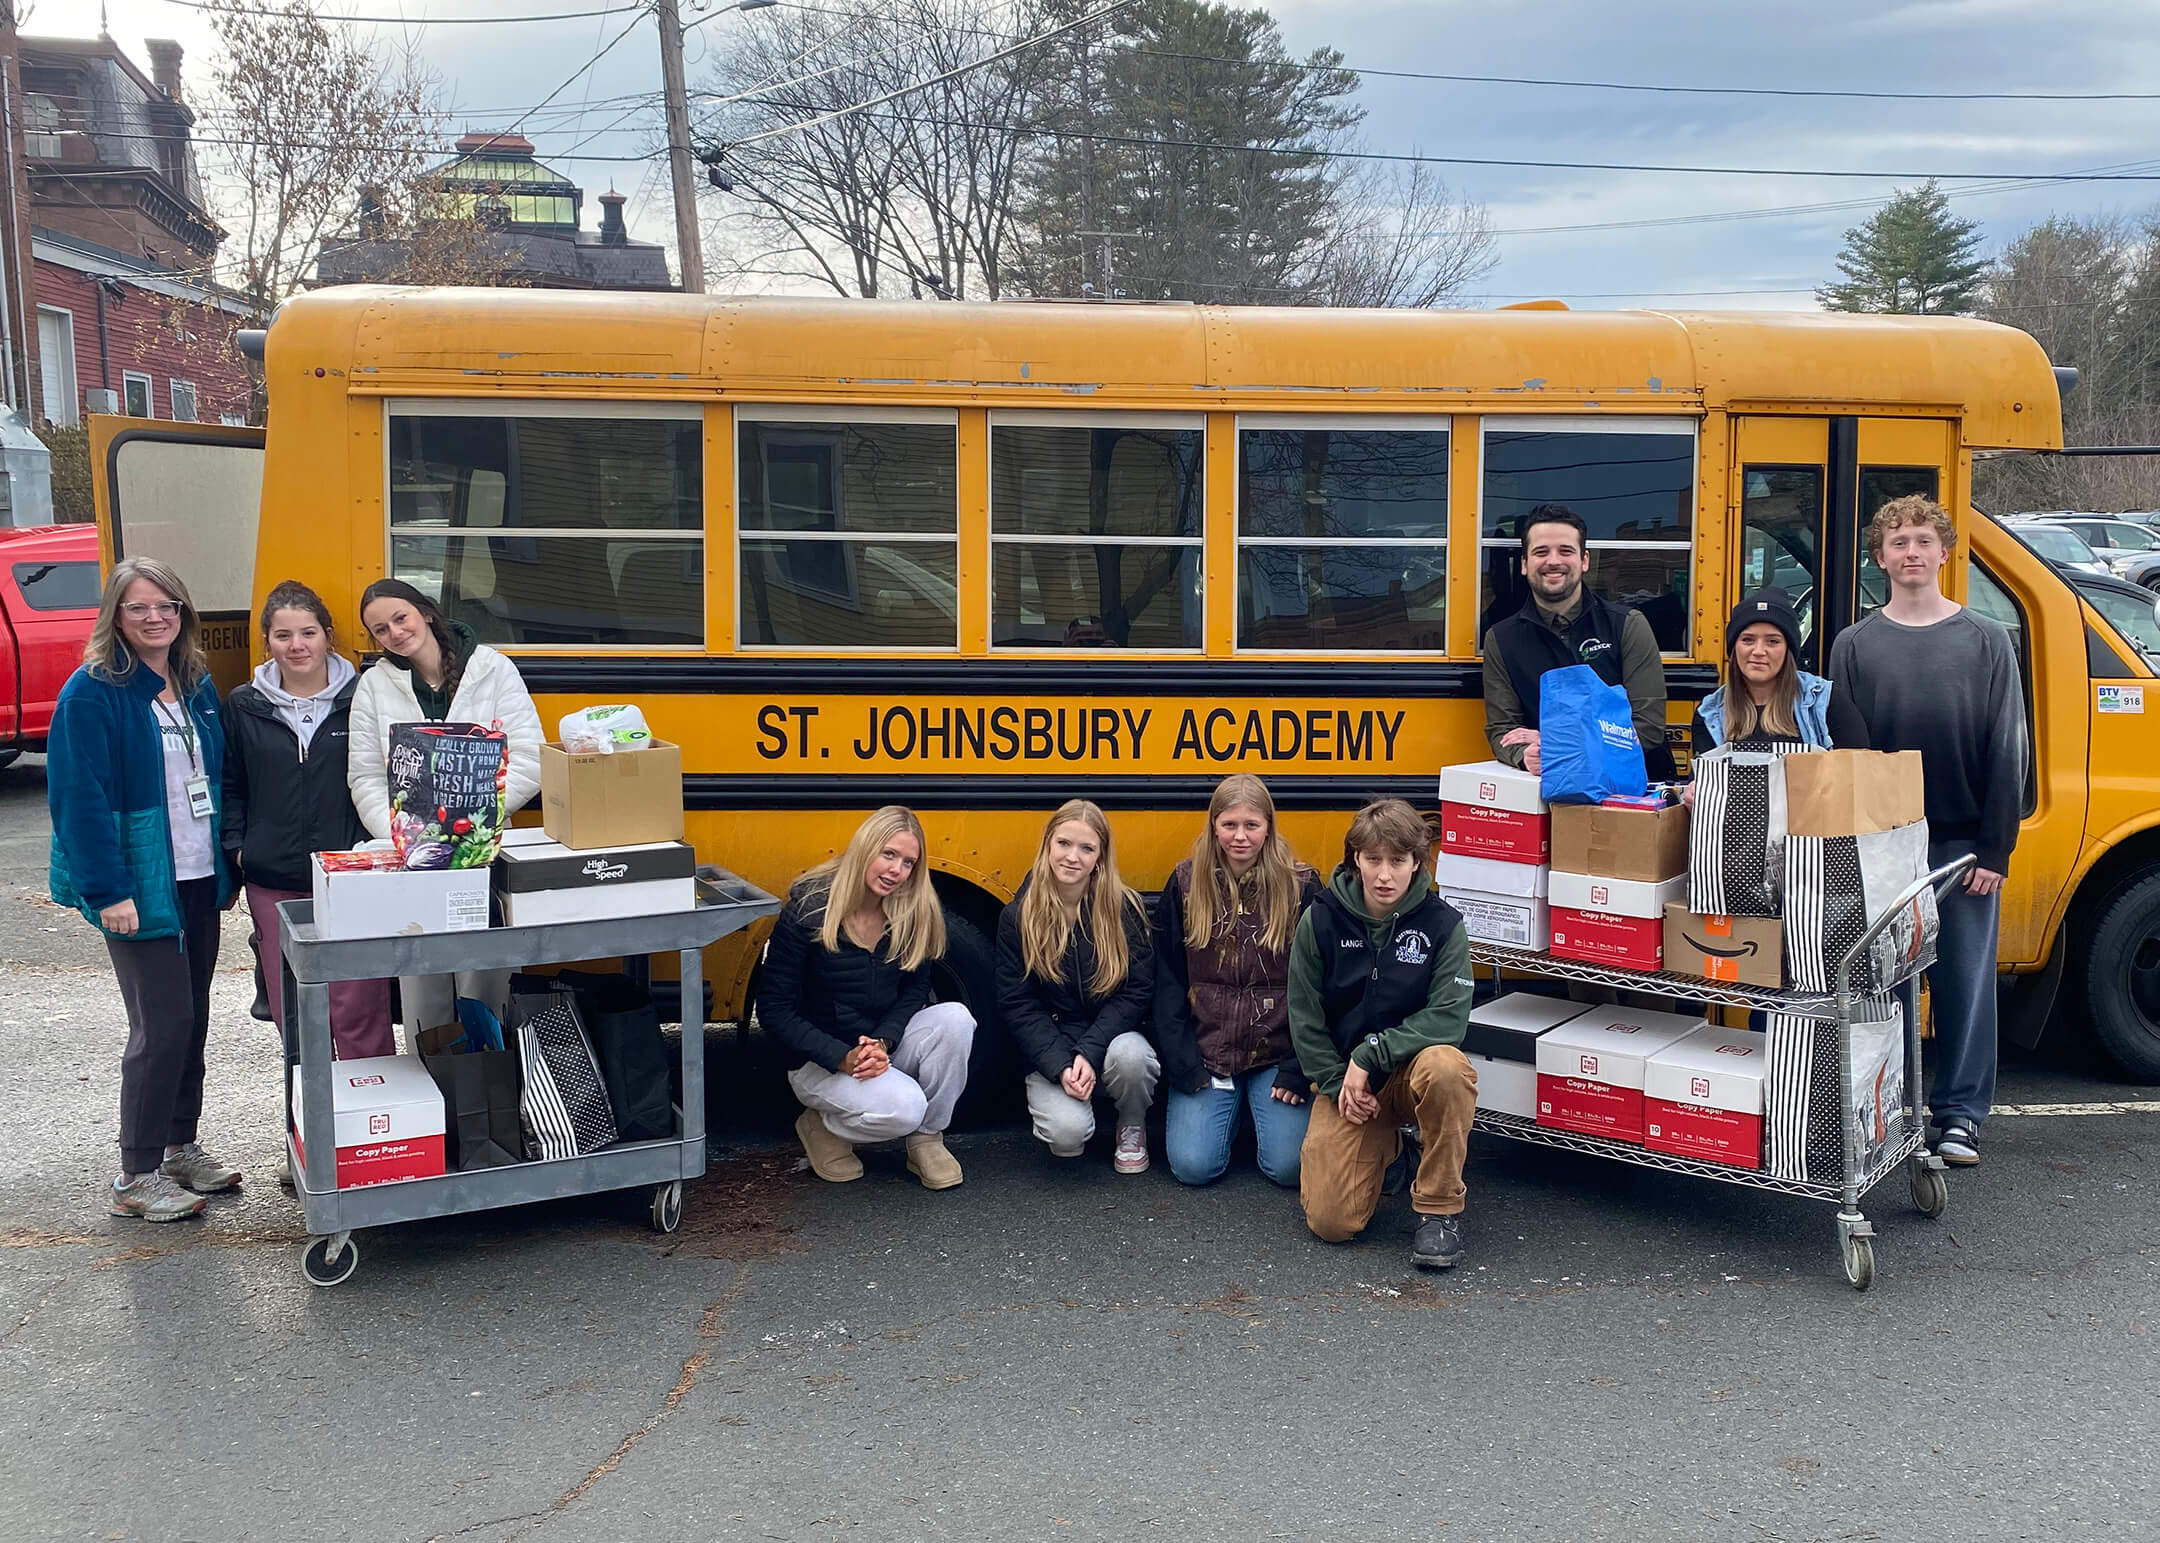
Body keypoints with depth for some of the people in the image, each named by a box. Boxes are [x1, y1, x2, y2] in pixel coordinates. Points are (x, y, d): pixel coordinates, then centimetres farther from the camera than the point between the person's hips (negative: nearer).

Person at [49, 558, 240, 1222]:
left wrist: (226, 866, 13)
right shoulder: (92, 694, -12)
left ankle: (180, 1146, 28)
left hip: (199, 880, 7)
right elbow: (80, 798, -16)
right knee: (162, 1024, -5)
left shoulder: (196, 686, 9)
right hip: (141, 888, -7)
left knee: (192, 1016, 13)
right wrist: (109, 891, -20)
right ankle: (137, 1176, 7)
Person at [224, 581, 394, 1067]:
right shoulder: (243, 706, 7)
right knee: (292, 1013, 8)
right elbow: (230, 786, 14)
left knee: (359, 1009, -4)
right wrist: (237, 846, 2)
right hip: (273, 881, 2)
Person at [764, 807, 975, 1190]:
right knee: (903, 1107, -31)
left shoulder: (913, 913, -5)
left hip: (886, 1048, 4)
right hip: (821, 1060, -4)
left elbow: (915, 990, 0)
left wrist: (883, 1043, -20)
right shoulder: (807, 910, -17)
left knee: (955, 1017, -25)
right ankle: (824, 1126, 2)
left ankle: (927, 1139, -7)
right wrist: (842, 1058, -24)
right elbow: (774, 1008, -14)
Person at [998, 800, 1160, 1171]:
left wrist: (1090, 1052, -20)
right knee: (1067, 1133, -29)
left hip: (1111, 1037, 1)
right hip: (1050, 1051, -1)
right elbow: (1018, 1005, -4)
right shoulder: (1018, 917, -4)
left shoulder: (1124, 909, -6)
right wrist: (1061, 1066, -17)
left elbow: (1137, 992, -7)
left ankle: (1133, 1127, -1)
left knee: (1129, 1056, -35)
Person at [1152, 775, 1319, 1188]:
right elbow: (1168, 982, 2)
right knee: (1193, 1165, -12)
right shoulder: (1186, 884, 0)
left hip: (1277, 1054, -1)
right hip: (1205, 1051, 1)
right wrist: (1183, 1064, -6)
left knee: (1289, 1166, -14)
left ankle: (1258, 1107, 19)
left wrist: (1298, 1069, -8)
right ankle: (1231, 1108, 20)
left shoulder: (1300, 887, -4)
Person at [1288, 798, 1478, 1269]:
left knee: (1446, 1066, -39)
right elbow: (1305, 1018, 0)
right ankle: (1381, 1147, 24)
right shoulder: (1320, 922, -5)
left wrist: (1371, 1055, -22)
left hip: (1413, 1067, -1)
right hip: (1343, 1077, 1)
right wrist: (1338, 1083, -10)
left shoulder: (1442, 924, -10)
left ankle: (1440, 1209, -18)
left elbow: (1449, 1017, -17)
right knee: (1330, 1221, -11)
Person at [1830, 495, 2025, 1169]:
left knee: (1966, 979, 4)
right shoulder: (1854, 645, 5)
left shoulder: (1987, 642, 3)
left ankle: (1959, 1114, 16)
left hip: (1963, 844, 0)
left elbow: (2006, 752, 1)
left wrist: (1994, 849, -5)